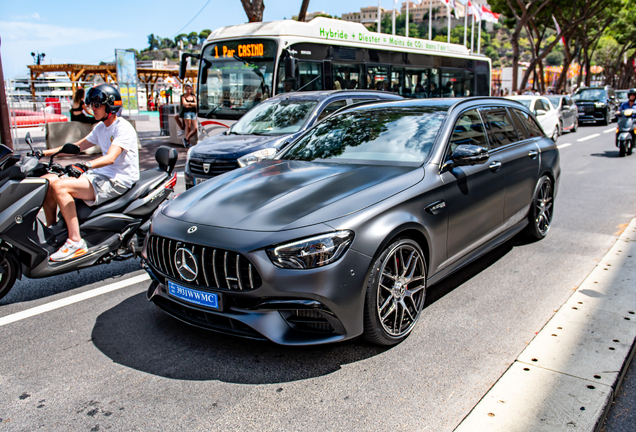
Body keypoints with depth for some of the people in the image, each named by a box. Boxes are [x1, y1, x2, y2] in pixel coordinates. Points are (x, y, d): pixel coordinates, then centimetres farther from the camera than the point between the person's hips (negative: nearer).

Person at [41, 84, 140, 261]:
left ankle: (76, 242, -22)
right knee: (46, 181, 1)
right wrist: (45, 153, 14)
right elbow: (78, 146, 22)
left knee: (60, 186, -25)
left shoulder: (123, 128, -13)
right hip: (101, 174, 9)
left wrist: (85, 166, -43)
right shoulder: (101, 127, 16)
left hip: (118, 180, -9)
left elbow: (110, 158, -27)